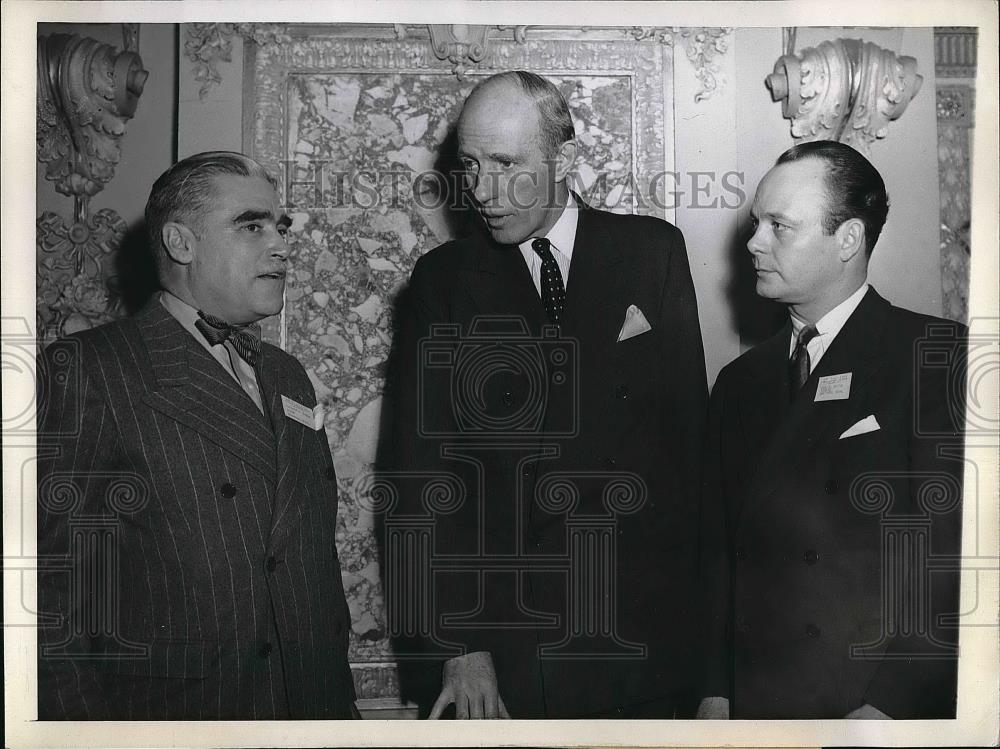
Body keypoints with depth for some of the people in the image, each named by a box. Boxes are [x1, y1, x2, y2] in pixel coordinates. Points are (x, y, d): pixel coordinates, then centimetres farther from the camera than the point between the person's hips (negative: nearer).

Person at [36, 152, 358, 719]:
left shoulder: (288, 376, 12)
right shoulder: (85, 370, -11)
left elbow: (321, 561, 12)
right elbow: (54, 592, -15)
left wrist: (341, 703, 9)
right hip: (165, 714, -6)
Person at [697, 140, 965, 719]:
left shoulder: (938, 358, -7)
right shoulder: (740, 383, 10)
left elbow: (953, 550, -14)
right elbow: (719, 555, 8)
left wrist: (890, 704, -18)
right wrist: (716, 691, -1)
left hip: (899, 710, -4)